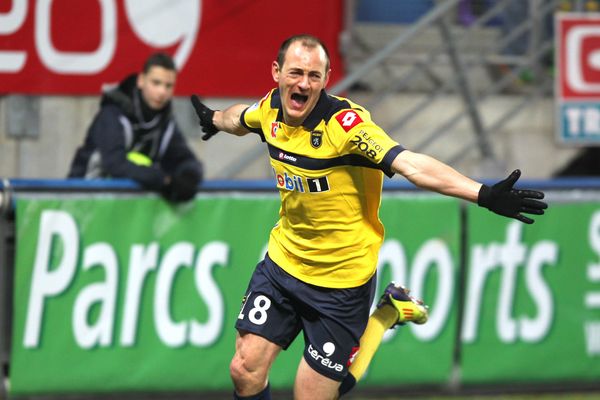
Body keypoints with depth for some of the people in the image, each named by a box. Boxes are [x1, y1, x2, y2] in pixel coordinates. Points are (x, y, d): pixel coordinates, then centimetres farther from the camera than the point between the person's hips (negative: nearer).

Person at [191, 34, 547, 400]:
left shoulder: (345, 123, -25)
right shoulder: (270, 109, -6)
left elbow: (411, 165, -37)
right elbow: (240, 118, 21)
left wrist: (484, 194, -50)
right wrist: (215, 120, 45)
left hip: (341, 280, -5)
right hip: (283, 261, 5)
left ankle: (390, 312, 22)